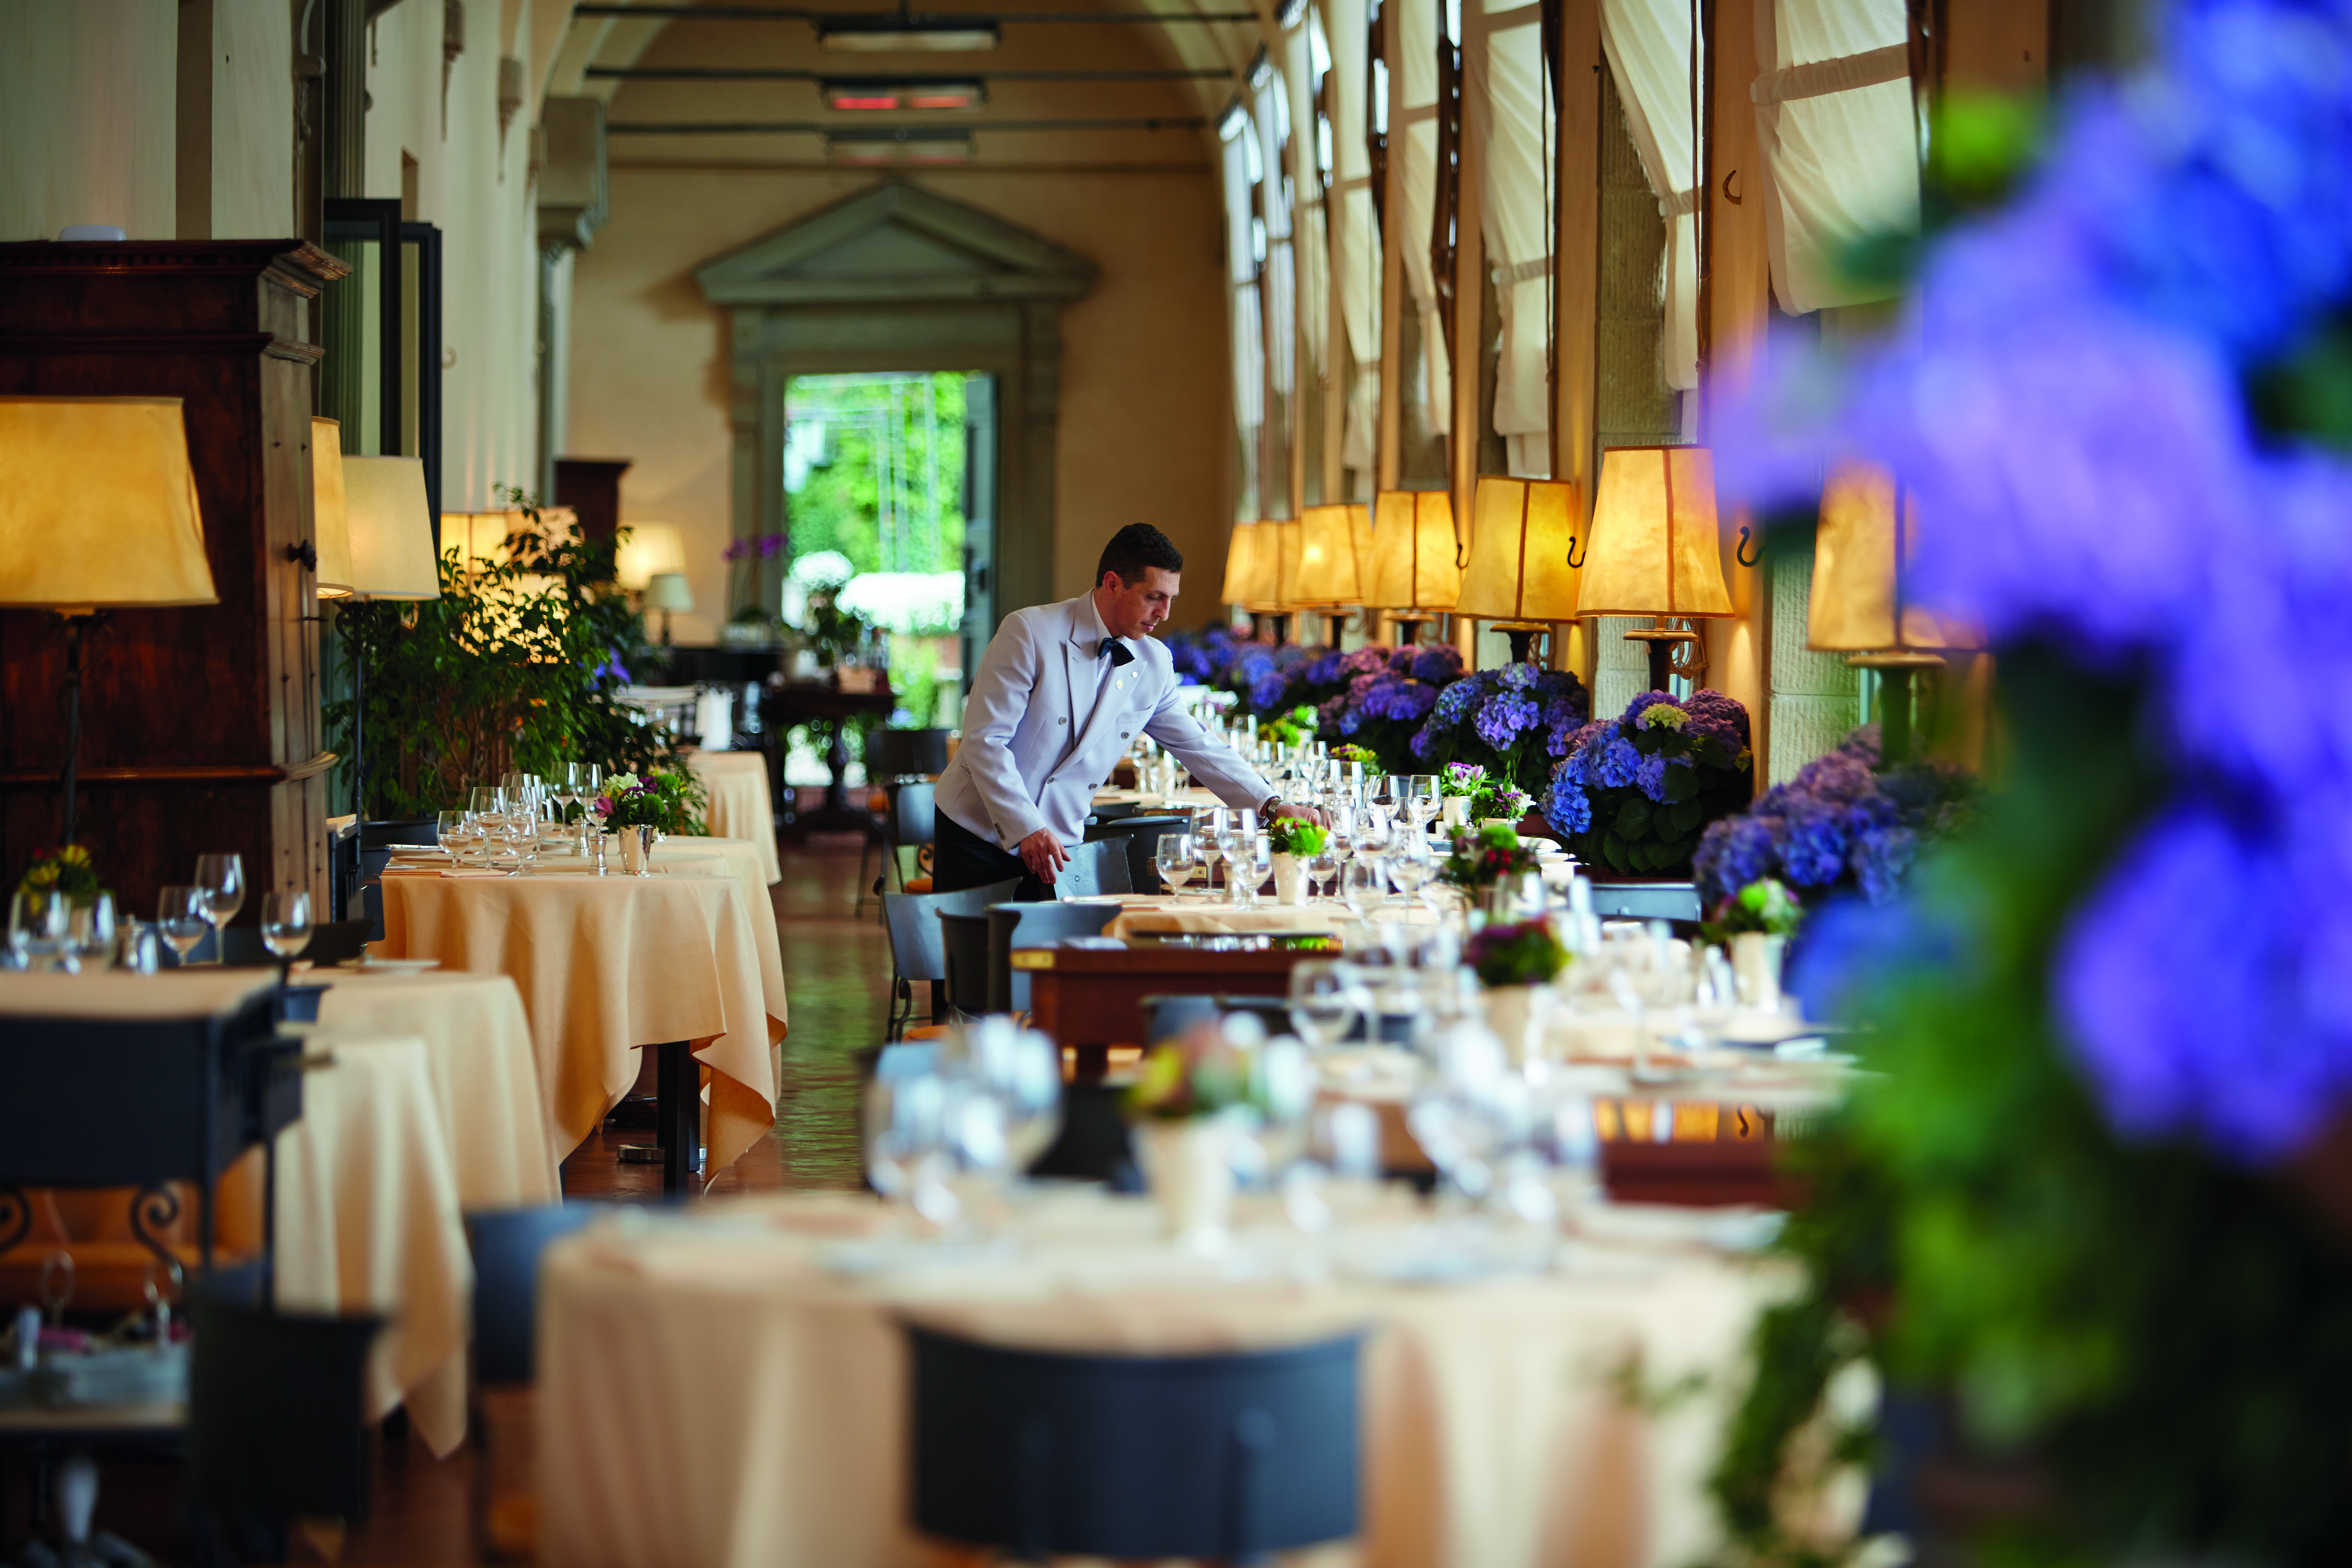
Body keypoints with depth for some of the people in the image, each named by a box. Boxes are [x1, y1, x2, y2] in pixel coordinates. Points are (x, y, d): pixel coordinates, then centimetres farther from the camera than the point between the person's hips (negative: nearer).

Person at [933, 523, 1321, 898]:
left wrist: (1270, 806, -2)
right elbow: (985, 740, -18)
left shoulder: (1155, 664, 1)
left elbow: (1199, 747, 10)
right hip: (979, 829, -4)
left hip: (1058, 843, 4)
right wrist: (1026, 831, -26)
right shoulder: (1030, 633, -16)